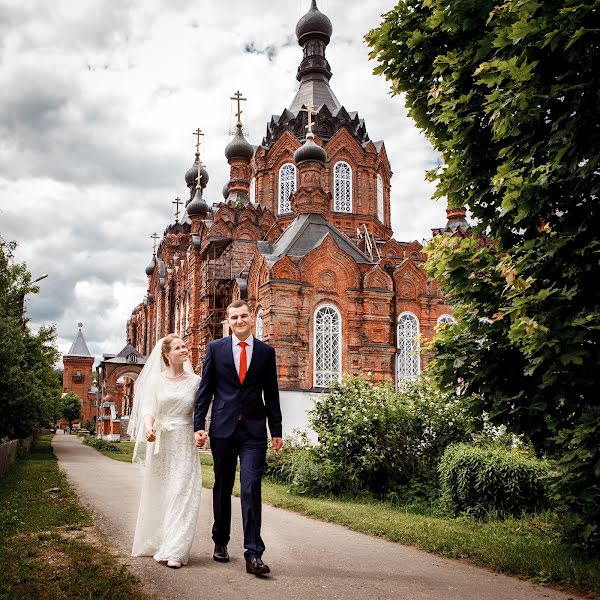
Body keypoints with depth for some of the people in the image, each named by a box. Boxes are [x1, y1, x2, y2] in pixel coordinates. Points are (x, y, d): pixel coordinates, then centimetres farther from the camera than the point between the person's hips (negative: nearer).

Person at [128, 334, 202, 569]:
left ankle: (174, 551, -5)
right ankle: (155, 543, 28)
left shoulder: (195, 381, 5)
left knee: (182, 495, -6)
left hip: (185, 444, 0)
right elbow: (148, 408, -6)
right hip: (161, 443, 1)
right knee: (158, 495, 10)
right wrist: (148, 427, -26)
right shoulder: (156, 379, 3)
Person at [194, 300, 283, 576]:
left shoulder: (266, 351, 5)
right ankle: (220, 542, 30)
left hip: (254, 430, -1)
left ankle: (253, 554, -6)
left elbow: (271, 394, 7)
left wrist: (276, 431, 5)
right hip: (222, 428, 1)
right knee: (222, 488, 13)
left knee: (251, 489, -9)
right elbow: (205, 390, 3)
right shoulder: (215, 348, 3)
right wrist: (198, 425, -4)